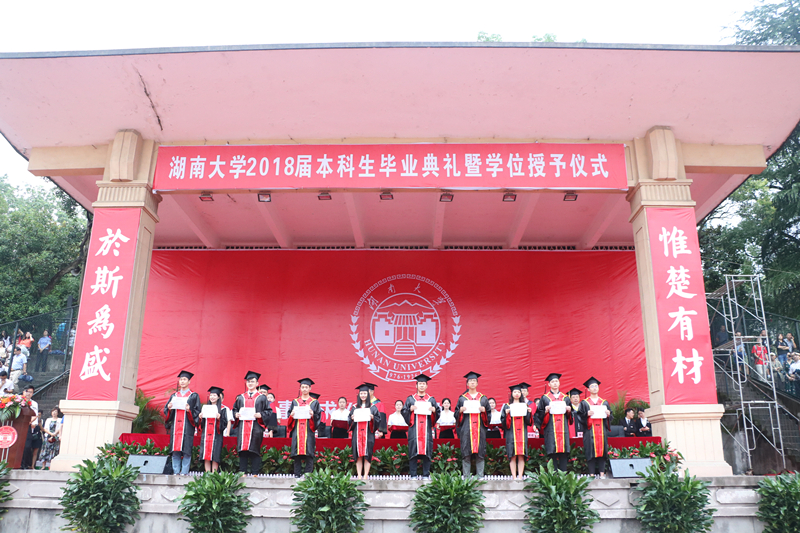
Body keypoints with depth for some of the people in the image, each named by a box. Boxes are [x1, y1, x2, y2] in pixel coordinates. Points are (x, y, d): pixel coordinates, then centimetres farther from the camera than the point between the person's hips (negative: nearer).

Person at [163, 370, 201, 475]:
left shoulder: (194, 396, 8)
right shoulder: (174, 395, 19)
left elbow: (197, 412, 2)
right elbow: (166, 410, 16)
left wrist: (189, 410, -17)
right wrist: (169, 408, -5)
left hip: (187, 426, -3)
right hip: (175, 426, 4)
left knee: (186, 449, -7)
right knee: (175, 450, 1)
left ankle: (184, 471, -5)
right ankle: (176, 471, 5)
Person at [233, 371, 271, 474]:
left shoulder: (262, 398, 7)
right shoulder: (241, 397, 17)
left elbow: (268, 411, 4)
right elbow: (234, 409, 21)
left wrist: (260, 415, -13)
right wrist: (236, 414, -1)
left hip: (256, 427, -3)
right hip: (243, 427, 3)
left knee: (254, 450, -2)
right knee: (242, 450, 1)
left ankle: (255, 473, 2)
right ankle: (242, 472, 7)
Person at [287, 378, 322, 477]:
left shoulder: (314, 402, 10)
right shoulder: (295, 402, 16)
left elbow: (318, 417, 5)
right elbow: (289, 414, 14)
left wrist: (313, 415, -15)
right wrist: (291, 415, -8)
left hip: (309, 431, -2)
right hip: (297, 431, 2)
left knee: (309, 452, -7)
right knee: (297, 452, -2)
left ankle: (308, 474, -3)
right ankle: (297, 474, 5)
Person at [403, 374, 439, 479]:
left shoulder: (431, 399, 15)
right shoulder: (410, 399, 12)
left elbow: (438, 413, 11)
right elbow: (404, 412, 7)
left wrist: (434, 410, -9)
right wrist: (410, 409, -11)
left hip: (427, 429, 1)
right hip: (414, 429, -1)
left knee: (426, 450, -3)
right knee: (413, 451, -5)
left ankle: (426, 475, 4)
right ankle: (413, 475, 1)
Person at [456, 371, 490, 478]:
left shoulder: (483, 398, 12)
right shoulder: (462, 398, 10)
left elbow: (488, 414, 12)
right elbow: (456, 414, 9)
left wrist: (484, 411, -8)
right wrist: (461, 411, -10)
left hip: (480, 428, 1)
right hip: (466, 429, -1)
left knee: (480, 452, -2)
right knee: (466, 453, -3)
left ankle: (480, 476, 5)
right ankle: (466, 476, 4)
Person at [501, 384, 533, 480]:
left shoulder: (525, 405, 15)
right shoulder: (507, 406, 9)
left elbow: (528, 421, 9)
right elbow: (503, 422, 3)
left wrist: (529, 412, -7)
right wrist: (506, 414, -15)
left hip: (522, 433, 2)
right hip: (511, 434, -2)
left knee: (521, 455, -3)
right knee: (512, 456, -6)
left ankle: (520, 476, 0)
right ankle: (514, 476, -3)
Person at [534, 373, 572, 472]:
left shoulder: (565, 398, 16)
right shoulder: (545, 398, 8)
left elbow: (570, 415, 19)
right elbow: (539, 414, 5)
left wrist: (569, 410, -1)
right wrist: (546, 411, -13)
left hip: (563, 429, 2)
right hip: (550, 429, -2)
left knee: (563, 452, -3)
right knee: (552, 452, -7)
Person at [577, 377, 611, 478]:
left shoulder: (605, 402, 15)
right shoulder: (584, 403, 7)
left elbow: (610, 415, 15)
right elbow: (580, 415, 1)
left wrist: (608, 414, -7)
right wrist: (587, 414, -17)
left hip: (602, 430, 2)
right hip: (590, 430, -2)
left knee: (602, 449, -1)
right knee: (591, 450, -6)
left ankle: (602, 473, 4)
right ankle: (592, 473, -3)